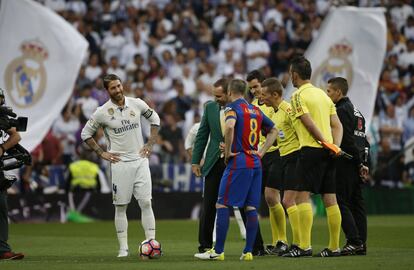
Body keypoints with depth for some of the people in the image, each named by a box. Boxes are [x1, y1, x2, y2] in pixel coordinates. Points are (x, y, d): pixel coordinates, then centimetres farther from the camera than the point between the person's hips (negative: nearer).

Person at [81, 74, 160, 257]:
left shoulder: (137, 104, 1)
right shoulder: (102, 112, -5)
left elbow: (154, 119, 18)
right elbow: (86, 134, 5)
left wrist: (150, 144, 9)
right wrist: (102, 153, 1)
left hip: (140, 160, 2)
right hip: (120, 164, -2)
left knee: (146, 203, -4)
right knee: (121, 206, 1)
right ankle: (123, 248, 6)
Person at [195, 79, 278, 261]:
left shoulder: (233, 107, -6)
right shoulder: (255, 110, 15)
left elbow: (230, 126, -27)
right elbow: (273, 131, 22)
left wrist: (228, 152, -17)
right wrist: (261, 152, 15)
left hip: (239, 162, -7)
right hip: (255, 164, 7)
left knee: (222, 205, -3)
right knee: (251, 208, 7)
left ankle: (218, 251, -5)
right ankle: (248, 251, 5)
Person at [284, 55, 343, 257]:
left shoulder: (298, 95, -5)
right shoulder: (322, 94, 18)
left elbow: (310, 124, -16)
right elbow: (337, 125, 13)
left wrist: (324, 142, -15)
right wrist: (335, 146, 3)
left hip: (311, 150, -7)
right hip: (328, 153, 8)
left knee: (303, 195, -9)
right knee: (330, 199, 7)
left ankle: (304, 246, -17)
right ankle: (334, 247, 8)